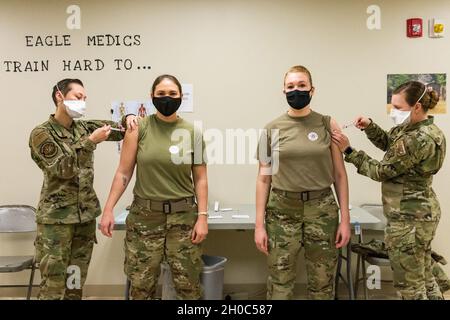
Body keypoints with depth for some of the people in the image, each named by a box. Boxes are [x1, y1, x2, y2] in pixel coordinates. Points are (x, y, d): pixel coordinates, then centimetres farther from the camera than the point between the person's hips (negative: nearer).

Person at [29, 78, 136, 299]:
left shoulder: (84, 127, 9)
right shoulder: (41, 133, -6)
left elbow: (118, 131, 16)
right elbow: (63, 168, -16)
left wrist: (128, 119, -5)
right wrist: (90, 141, -21)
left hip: (86, 215, 5)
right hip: (56, 217, -5)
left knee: (77, 282, 13)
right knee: (53, 285, -1)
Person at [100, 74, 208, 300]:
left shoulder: (192, 132, 1)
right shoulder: (139, 128, -1)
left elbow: (200, 179, 3)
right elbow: (124, 172, 1)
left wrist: (202, 217, -3)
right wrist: (108, 209, -5)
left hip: (183, 216, 1)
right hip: (145, 215, 0)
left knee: (188, 285, 7)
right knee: (141, 285, 7)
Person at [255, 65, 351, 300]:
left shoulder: (327, 125, 2)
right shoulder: (272, 129, 1)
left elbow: (339, 175, 3)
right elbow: (264, 178, 2)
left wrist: (345, 219, -1)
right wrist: (259, 224, -1)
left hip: (322, 210, 1)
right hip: (282, 211, 0)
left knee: (322, 283, 10)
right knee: (279, 284, 6)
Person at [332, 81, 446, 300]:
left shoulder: (419, 139, -24)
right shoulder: (412, 128, 5)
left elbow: (382, 171, -18)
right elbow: (387, 142, 19)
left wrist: (348, 151, -13)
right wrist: (369, 126, 1)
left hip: (408, 217, -10)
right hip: (421, 212, 10)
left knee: (409, 285, 4)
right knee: (423, 278, 23)